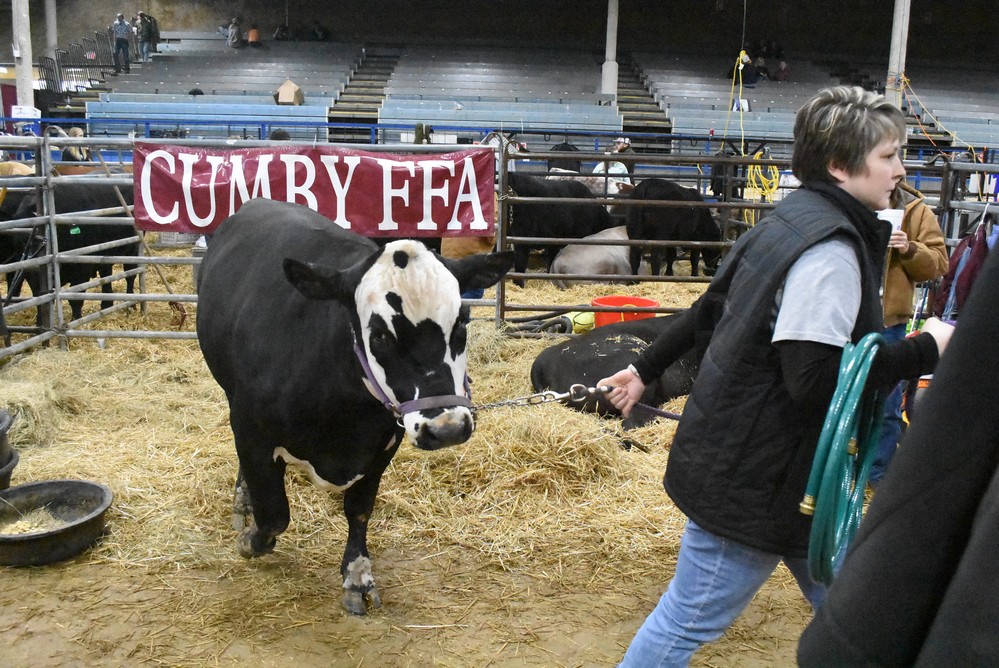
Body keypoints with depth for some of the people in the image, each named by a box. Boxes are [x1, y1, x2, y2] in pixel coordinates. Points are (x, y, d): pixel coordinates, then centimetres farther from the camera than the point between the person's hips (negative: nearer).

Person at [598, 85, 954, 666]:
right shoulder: (832, 247, -21)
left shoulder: (795, 220, 9)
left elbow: (709, 308, 15)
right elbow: (816, 377, -28)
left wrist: (647, 368, 23)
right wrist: (924, 351, -17)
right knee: (692, 620, 6)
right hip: (753, 479, -10)